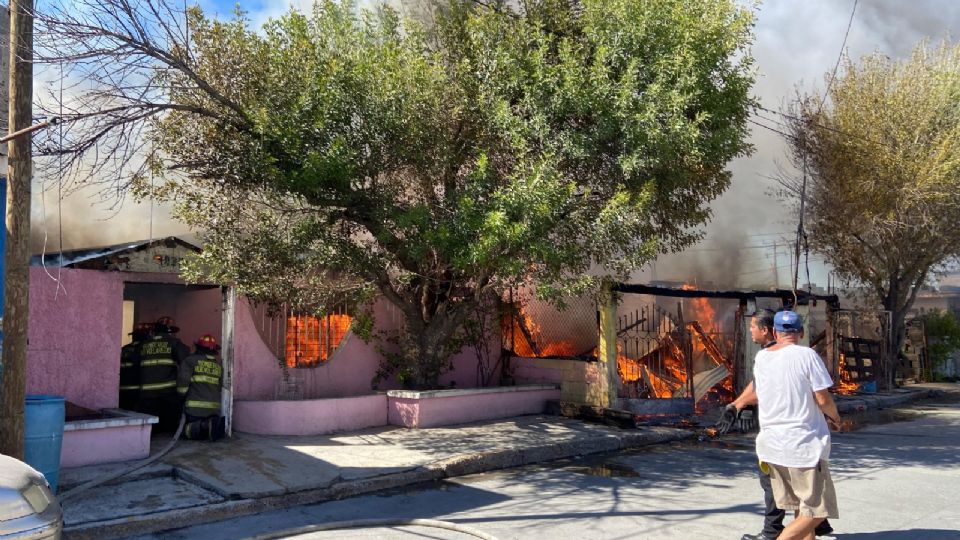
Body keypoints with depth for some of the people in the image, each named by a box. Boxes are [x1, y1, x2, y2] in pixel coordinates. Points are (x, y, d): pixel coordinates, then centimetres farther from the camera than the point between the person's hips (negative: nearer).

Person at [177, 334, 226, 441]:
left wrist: (182, 396, 8)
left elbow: (182, 382, -9)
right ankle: (220, 424, -16)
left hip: (194, 407, -4)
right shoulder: (218, 366, 15)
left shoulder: (190, 361, 1)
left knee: (185, 430, 9)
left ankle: (203, 426, -22)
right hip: (214, 408, 4)